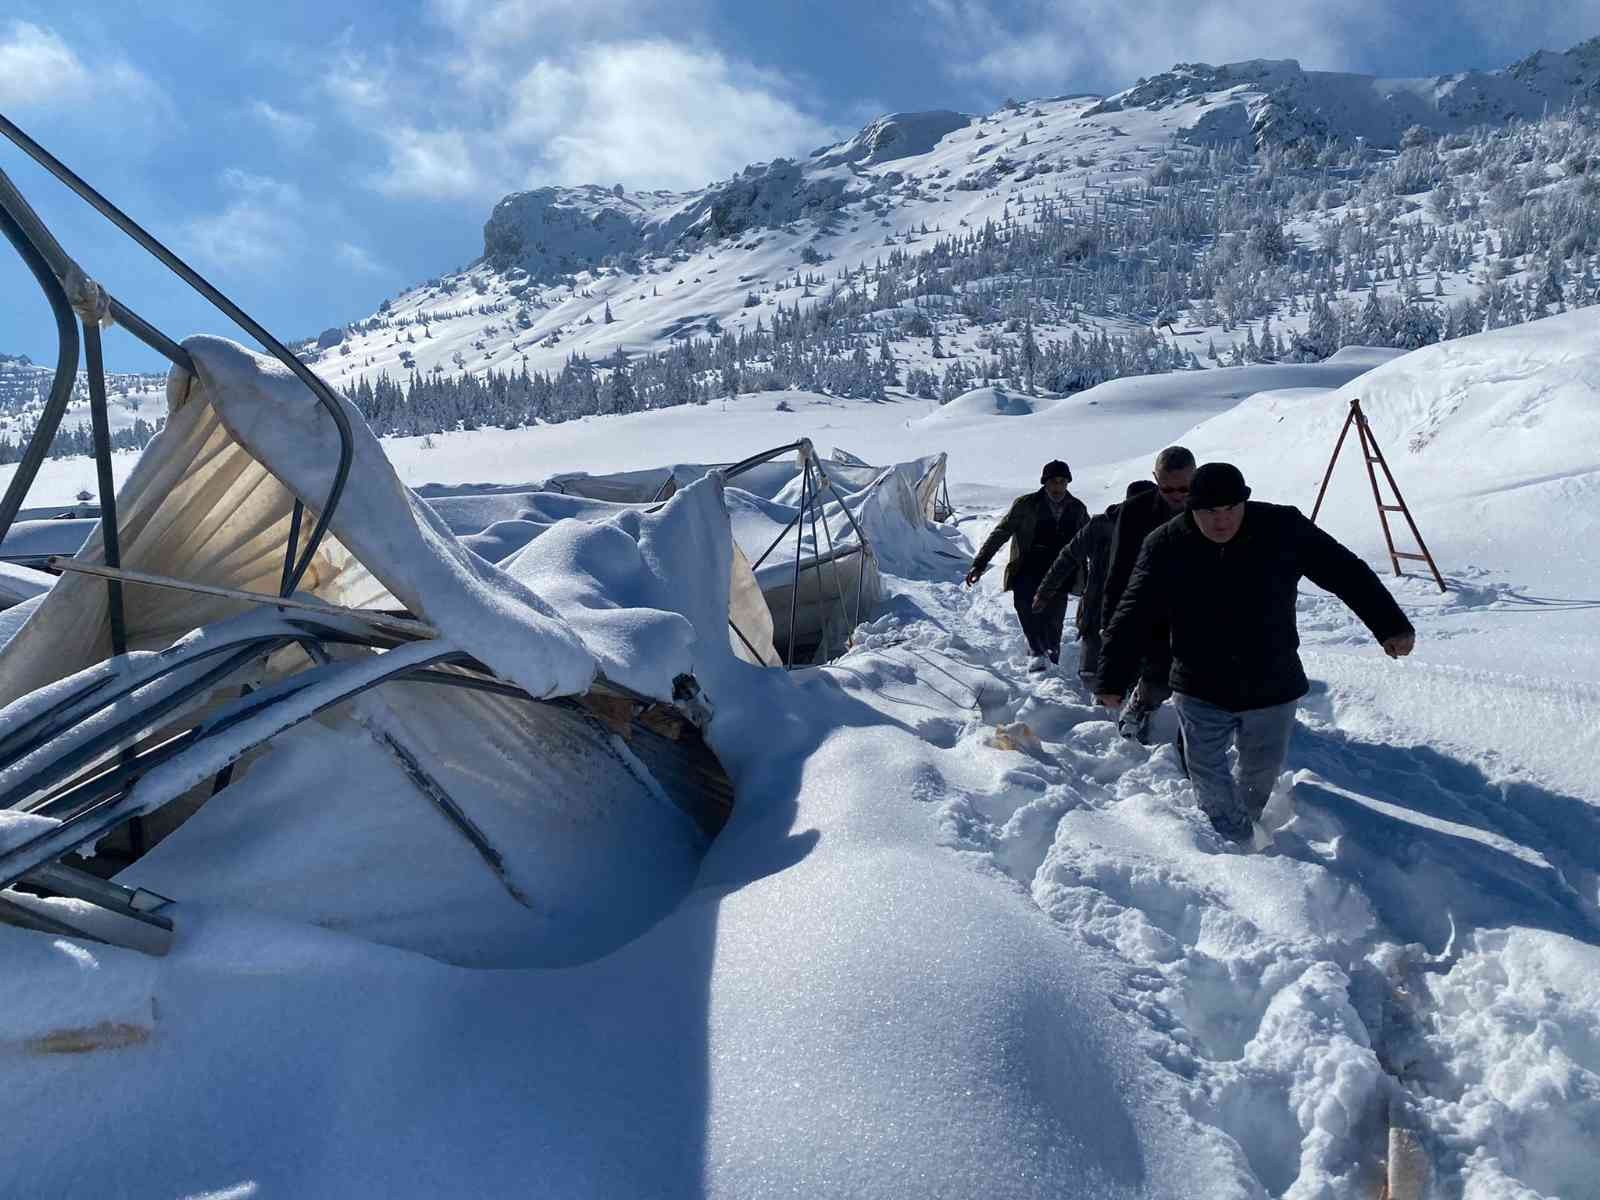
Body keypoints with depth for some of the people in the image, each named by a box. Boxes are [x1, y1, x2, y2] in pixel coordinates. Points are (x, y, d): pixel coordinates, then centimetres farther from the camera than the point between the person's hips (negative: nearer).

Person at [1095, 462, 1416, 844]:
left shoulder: (1283, 529, -12)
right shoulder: (1167, 546, -12)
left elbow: (1347, 573, -4)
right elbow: (1133, 616, -11)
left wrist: (1390, 625, -6)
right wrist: (1112, 680, -13)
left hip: (1272, 686, 1)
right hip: (1200, 690, -1)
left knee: (1263, 770, 18)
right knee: (1207, 773, -4)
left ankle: (1245, 824, 46)